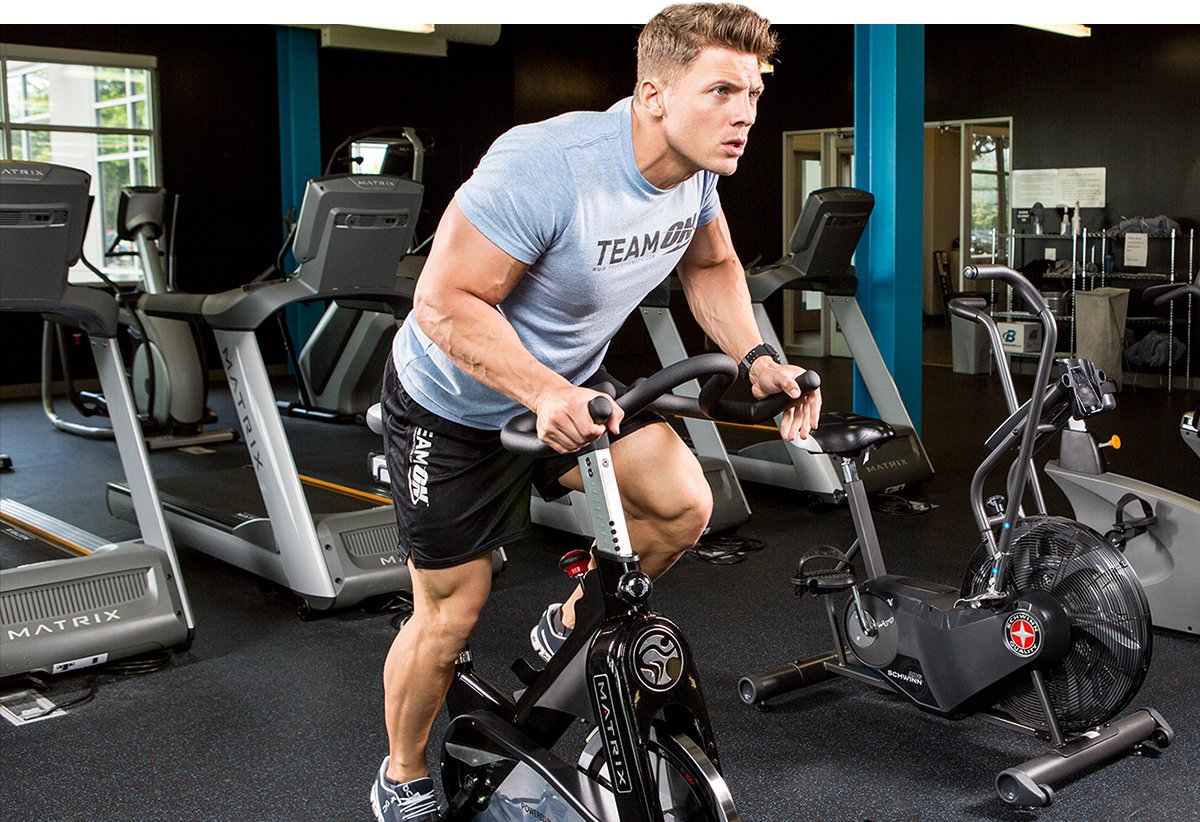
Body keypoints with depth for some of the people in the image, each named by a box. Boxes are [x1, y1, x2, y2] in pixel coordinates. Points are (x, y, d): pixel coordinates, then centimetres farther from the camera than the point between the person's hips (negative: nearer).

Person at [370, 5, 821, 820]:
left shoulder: (697, 169, -12)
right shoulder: (543, 166, -35)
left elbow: (711, 266, 6)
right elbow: (446, 301, -32)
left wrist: (757, 356, -9)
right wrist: (544, 394, -44)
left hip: (572, 380, 6)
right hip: (458, 406, -6)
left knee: (685, 506, -10)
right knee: (452, 613, 4)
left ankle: (570, 631, 19)